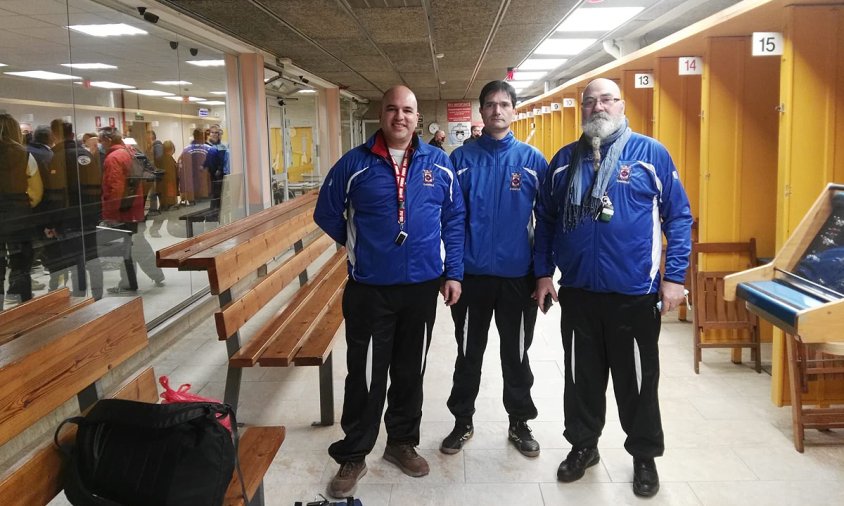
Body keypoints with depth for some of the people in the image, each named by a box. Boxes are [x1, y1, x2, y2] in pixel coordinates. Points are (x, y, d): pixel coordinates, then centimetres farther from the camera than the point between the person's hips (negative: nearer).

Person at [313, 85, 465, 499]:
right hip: (369, 289, -2)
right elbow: (326, 214, 6)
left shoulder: (438, 163, 3)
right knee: (365, 375, 4)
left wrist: (453, 272, 1)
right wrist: (361, 249, 10)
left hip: (423, 286, 2)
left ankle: (402, 442, 33)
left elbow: (454, 219, 7)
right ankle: (353, 455, 20)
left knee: (410, 371, 15)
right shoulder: (354, 164, -4)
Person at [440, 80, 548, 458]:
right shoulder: (462, 158, 0)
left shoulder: (532, 160, 0)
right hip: (472, 274, 0)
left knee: (516, 354, 13)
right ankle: (463, 422, 30)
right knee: (468, 353, 13)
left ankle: (519, 423, 31)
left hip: (518, 275, 0)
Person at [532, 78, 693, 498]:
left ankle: (644, 456, 30)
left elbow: (678, 216, -3)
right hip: (577, 292, 3)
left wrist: (674, 277, -8)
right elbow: (545, 219, 11)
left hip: (635, 293, -3)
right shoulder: (564, 160, 7)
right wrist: (543, 273, 7)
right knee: (581, 377, 16)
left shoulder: (651, 153, -3)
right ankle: (583, 445, 35)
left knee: (638, 381, 10)